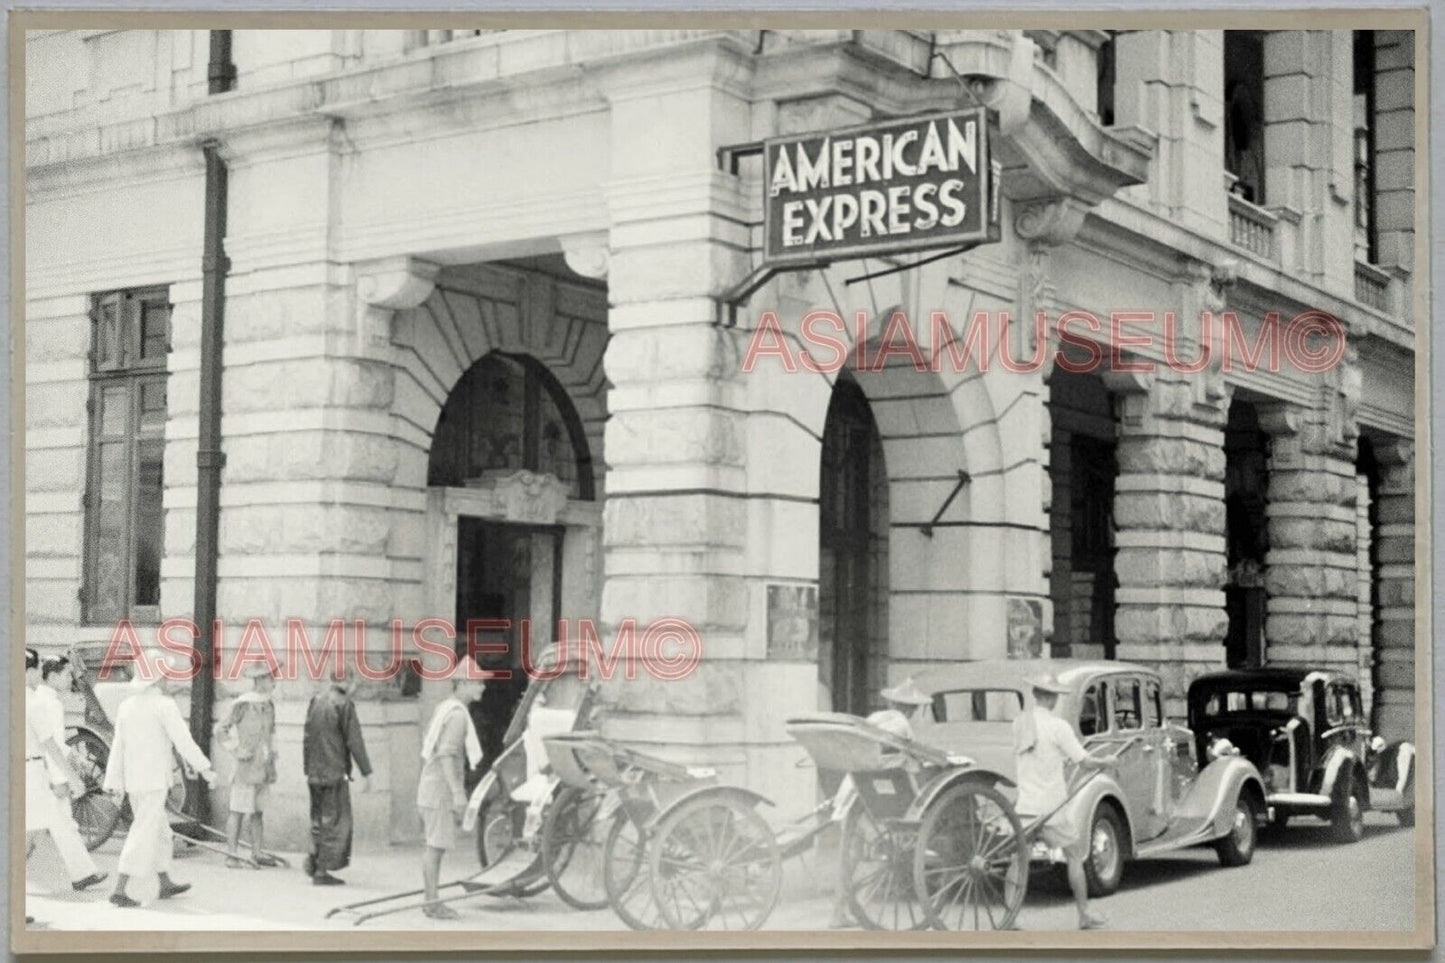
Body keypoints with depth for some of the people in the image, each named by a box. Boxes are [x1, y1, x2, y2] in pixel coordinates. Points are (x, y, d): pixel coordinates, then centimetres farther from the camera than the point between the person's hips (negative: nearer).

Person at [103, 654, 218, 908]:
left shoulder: (127, 706, 10)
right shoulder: (164, 705, -12)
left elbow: (118, 747, 9)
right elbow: (183, 741, -16)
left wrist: (114, 783, 9)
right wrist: (205, 768, -10)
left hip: (133, 781, 8)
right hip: (155, 780, -8)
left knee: (159, 829, 19)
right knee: (143, 835, -6)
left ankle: (166, 884, 27)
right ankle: (119, 890, -11)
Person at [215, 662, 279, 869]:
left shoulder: (269, 705, 9)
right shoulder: (242, 704, -13)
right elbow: (220, 729, -10)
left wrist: (272, 752, 18)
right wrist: (236, 751, -13)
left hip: (263, 767, 7)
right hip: (246, 766, -7)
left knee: (257, 811, 13)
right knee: (238, 811, -2)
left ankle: (258, 853, 18)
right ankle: (233, 855, 1)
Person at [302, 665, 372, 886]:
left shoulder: (316, 700, 9)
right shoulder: (344, 704, -11)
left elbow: (307, 737, 15)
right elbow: (354, 741, -14)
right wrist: (366, 772, -10)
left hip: (315, 773, 7)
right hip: (335, 772, -7)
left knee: (319, 819, 19)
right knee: (335, 821, -1)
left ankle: (313, 862, 18)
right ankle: (322, 871, -1)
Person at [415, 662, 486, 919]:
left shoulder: (443, 707, 15)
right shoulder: (458, 714, -15)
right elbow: (446, 754, -23)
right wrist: (458, 792, -26)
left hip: (430, 783, 10)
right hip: (441, 788, -10)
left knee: (434, 846, 13)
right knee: (437, 846, -7)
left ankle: (430, 900, 18)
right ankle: (433, 903, -4)